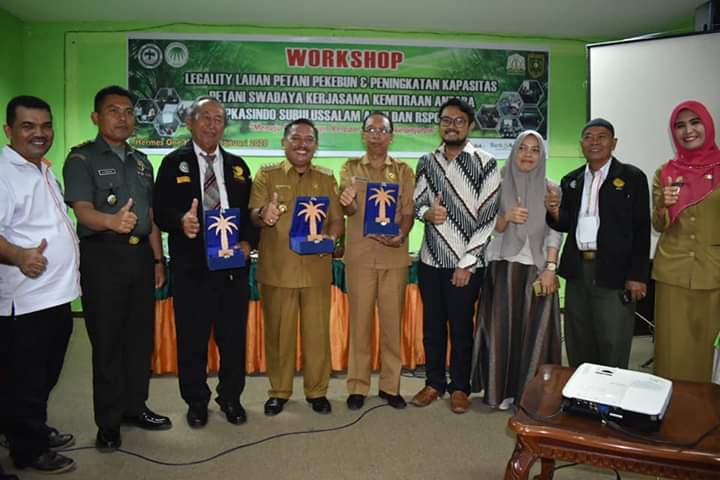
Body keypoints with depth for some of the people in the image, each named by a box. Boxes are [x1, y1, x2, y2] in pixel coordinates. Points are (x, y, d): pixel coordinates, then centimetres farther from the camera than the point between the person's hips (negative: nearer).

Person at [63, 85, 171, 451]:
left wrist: (158, 259, 12)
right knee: (107, 340, 2)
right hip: (103, 256, -6)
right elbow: (82, 211, -17)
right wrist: (112, 221, -38)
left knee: (140, 335, 12)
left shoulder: (141, 162, 15)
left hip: (141, 254, 6)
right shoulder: (81, 159, -3)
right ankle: (108, 422, 15)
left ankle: (135, 407, 27)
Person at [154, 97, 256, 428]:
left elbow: (251, 212, 11)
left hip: (234, 263, 3)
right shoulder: (174, 163, 4)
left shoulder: (237, 166, 14)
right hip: (191, 266, -2)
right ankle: (196, 402, 25)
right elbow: (161, 210, -5)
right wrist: (181, 222, -26)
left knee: (234, 336, 9)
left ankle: (231, 398, 27)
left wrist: (248, 242, -6)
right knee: (192, 337, 7)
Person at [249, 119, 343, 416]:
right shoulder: (267, 176, 5)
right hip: (277, 269, -1)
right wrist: (262, 216, -26)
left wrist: (331, 238, -12)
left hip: (317, 269, 1)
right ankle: (279, 391, 24)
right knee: (278, 332, 7)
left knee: (317, 332, 7)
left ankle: (317, 391, 23)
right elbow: (252, 216, -3)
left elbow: (337, 219, 9)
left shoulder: (326, 178, 11)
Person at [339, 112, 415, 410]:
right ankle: (357, 386, 14)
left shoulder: (403, 171, 9)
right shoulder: (350, 168, 6)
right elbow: (349, 211, -6)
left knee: (392, 320, 5)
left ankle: (390, 385, 17)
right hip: (359, 255, -1)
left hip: (394, 255, 1)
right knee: (359, 320, 3)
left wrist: (401, 235, -18)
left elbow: (409, 211, 2)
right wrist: (346, 203, -31)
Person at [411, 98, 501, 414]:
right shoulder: (427, 162, 7)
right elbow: (417, 202, 11)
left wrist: (467, 264, -13)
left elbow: (488, 217, -9)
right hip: (430, 259, 4)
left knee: (461, 327, 7)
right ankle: (434, 383, 29)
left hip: (466, 263, -4)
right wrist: (427, 213, -14)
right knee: (432, 324, 12)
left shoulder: (485, 164, -5)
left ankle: (460, 387, 24)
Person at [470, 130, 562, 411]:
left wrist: (550, 268, -10)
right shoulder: (501, 186, 5)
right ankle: (502, 389, 13)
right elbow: (491, 228, 2)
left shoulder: (550, 189, 4)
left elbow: (555, 232, 0)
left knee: (534, 329, 2)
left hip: (537, 268, 0)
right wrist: (507, 217, -18)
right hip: (504, 267, 0)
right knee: (502, 327, 1)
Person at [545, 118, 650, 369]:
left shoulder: (632, 177, -1)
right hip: (577, 271, 5)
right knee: (578, 347, 14)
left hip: (614, 273, -4)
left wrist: (637, 276, -11)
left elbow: (641, 229, -6)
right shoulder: (571, 180, 13)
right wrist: (555, 213, -8)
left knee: (613, 349, 2)